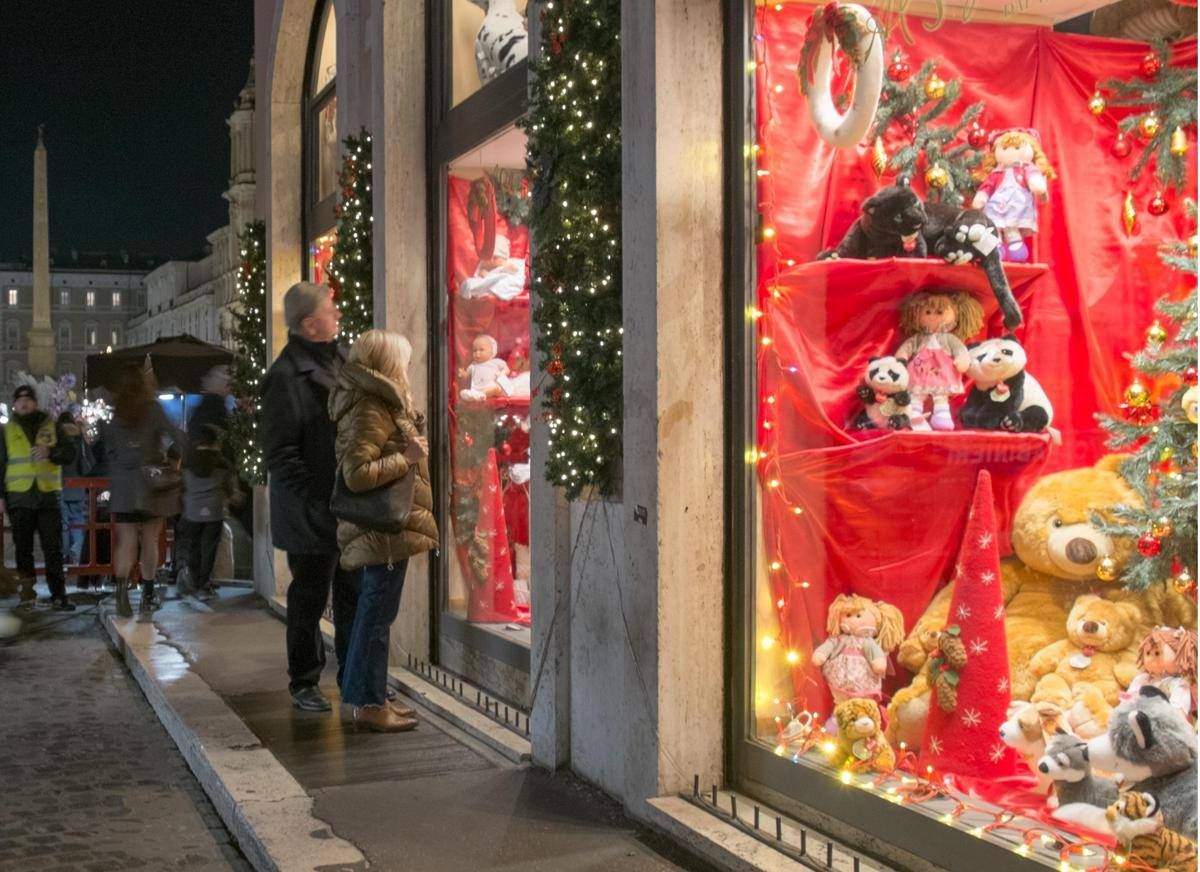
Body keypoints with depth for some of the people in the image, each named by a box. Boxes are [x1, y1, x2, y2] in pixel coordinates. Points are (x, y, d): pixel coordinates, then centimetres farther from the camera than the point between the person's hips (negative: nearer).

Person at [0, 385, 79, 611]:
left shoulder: (52, 426, 9)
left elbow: (70, 453, 5)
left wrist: (51, 452, -16)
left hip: (48, 495, -1)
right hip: (19, 497, 1)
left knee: (53, 548, -3)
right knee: (23, 547, 4)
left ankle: (59, 595, -3)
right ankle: (27, 589, 14)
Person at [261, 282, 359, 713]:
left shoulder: (341, 360, 10)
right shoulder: (286, 377, -14)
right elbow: (279, 453, -16)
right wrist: (315, 505, -20)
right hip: (313, 514, -7)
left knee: (355, 597, 13)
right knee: (309, 600, 6)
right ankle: (304, 683, 20)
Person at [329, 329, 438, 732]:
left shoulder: (379, 404, 14)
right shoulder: (370, 411, -17)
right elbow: (357, 474, -26)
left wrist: (410, 447, 12)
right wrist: (407, 458, -19)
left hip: (386, 528, 10)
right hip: (385, 530, -10)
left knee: (373, 613, 14)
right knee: (378, 614, -4)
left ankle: (369, 697, 23)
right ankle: (369, 704, 2)